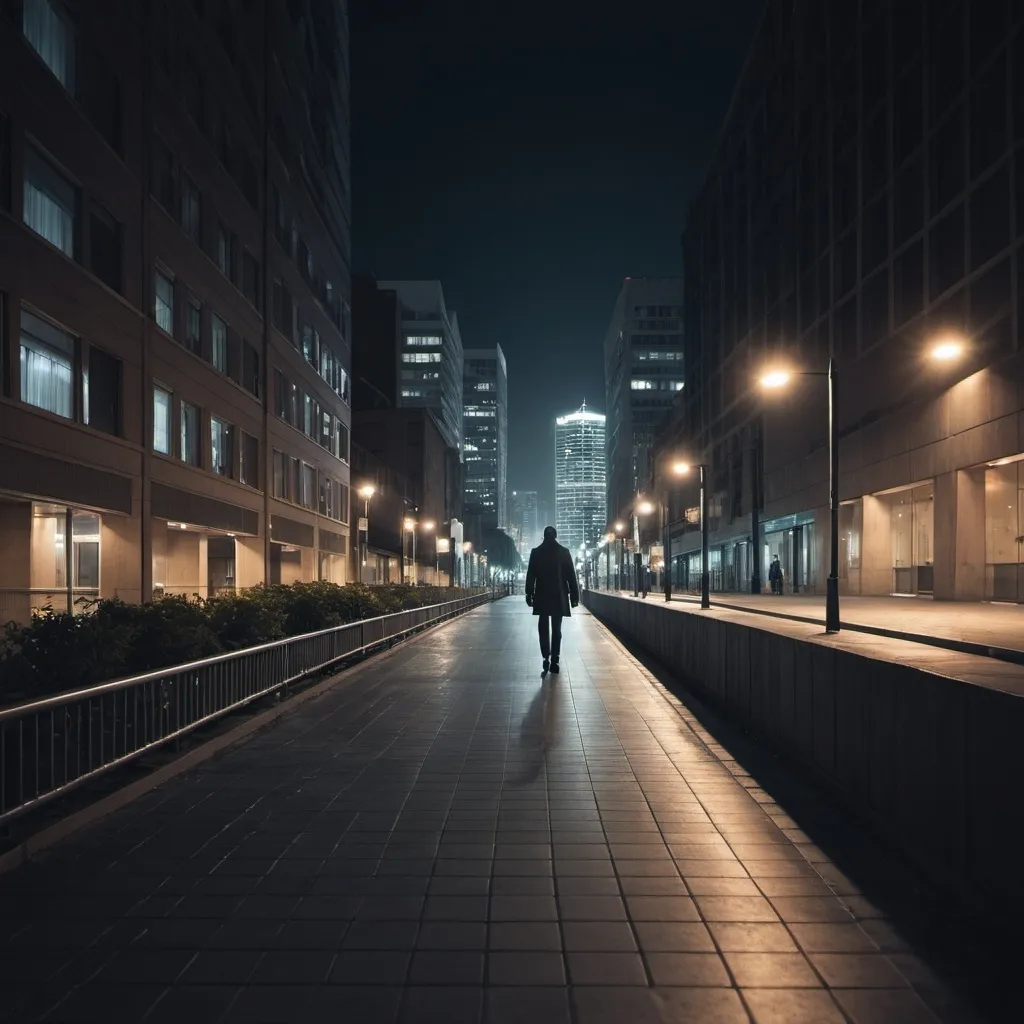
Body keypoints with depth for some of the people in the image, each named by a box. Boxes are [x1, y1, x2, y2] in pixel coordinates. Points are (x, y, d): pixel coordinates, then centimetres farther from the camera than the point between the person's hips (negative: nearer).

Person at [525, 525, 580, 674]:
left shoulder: (536, 552, 0)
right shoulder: (564, 552, -1)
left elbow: (530, 576, -1)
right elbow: (571, 575, 0)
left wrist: (529, 594, 3)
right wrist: (574, 595, 4)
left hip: (542, 596, 0)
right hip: (559, 596, 0)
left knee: (543, 627, 10)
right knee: (556, 629, 6)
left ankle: (546, 657, -4)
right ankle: (554, 660, 2)